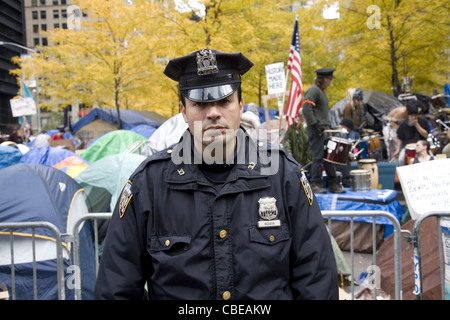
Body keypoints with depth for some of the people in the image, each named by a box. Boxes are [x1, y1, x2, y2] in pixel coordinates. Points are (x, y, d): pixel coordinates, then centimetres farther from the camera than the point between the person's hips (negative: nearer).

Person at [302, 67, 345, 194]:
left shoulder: (322, 91, 20)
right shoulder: (313, 90, -10)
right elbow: (306, 110, -20)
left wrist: (328, 125, 17)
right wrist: (316, 125, -21)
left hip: (324, 128, 9)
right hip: (316, 130, -9)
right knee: (318, 157, -7)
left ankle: (333, 184, 16)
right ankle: (315, 185, 2)